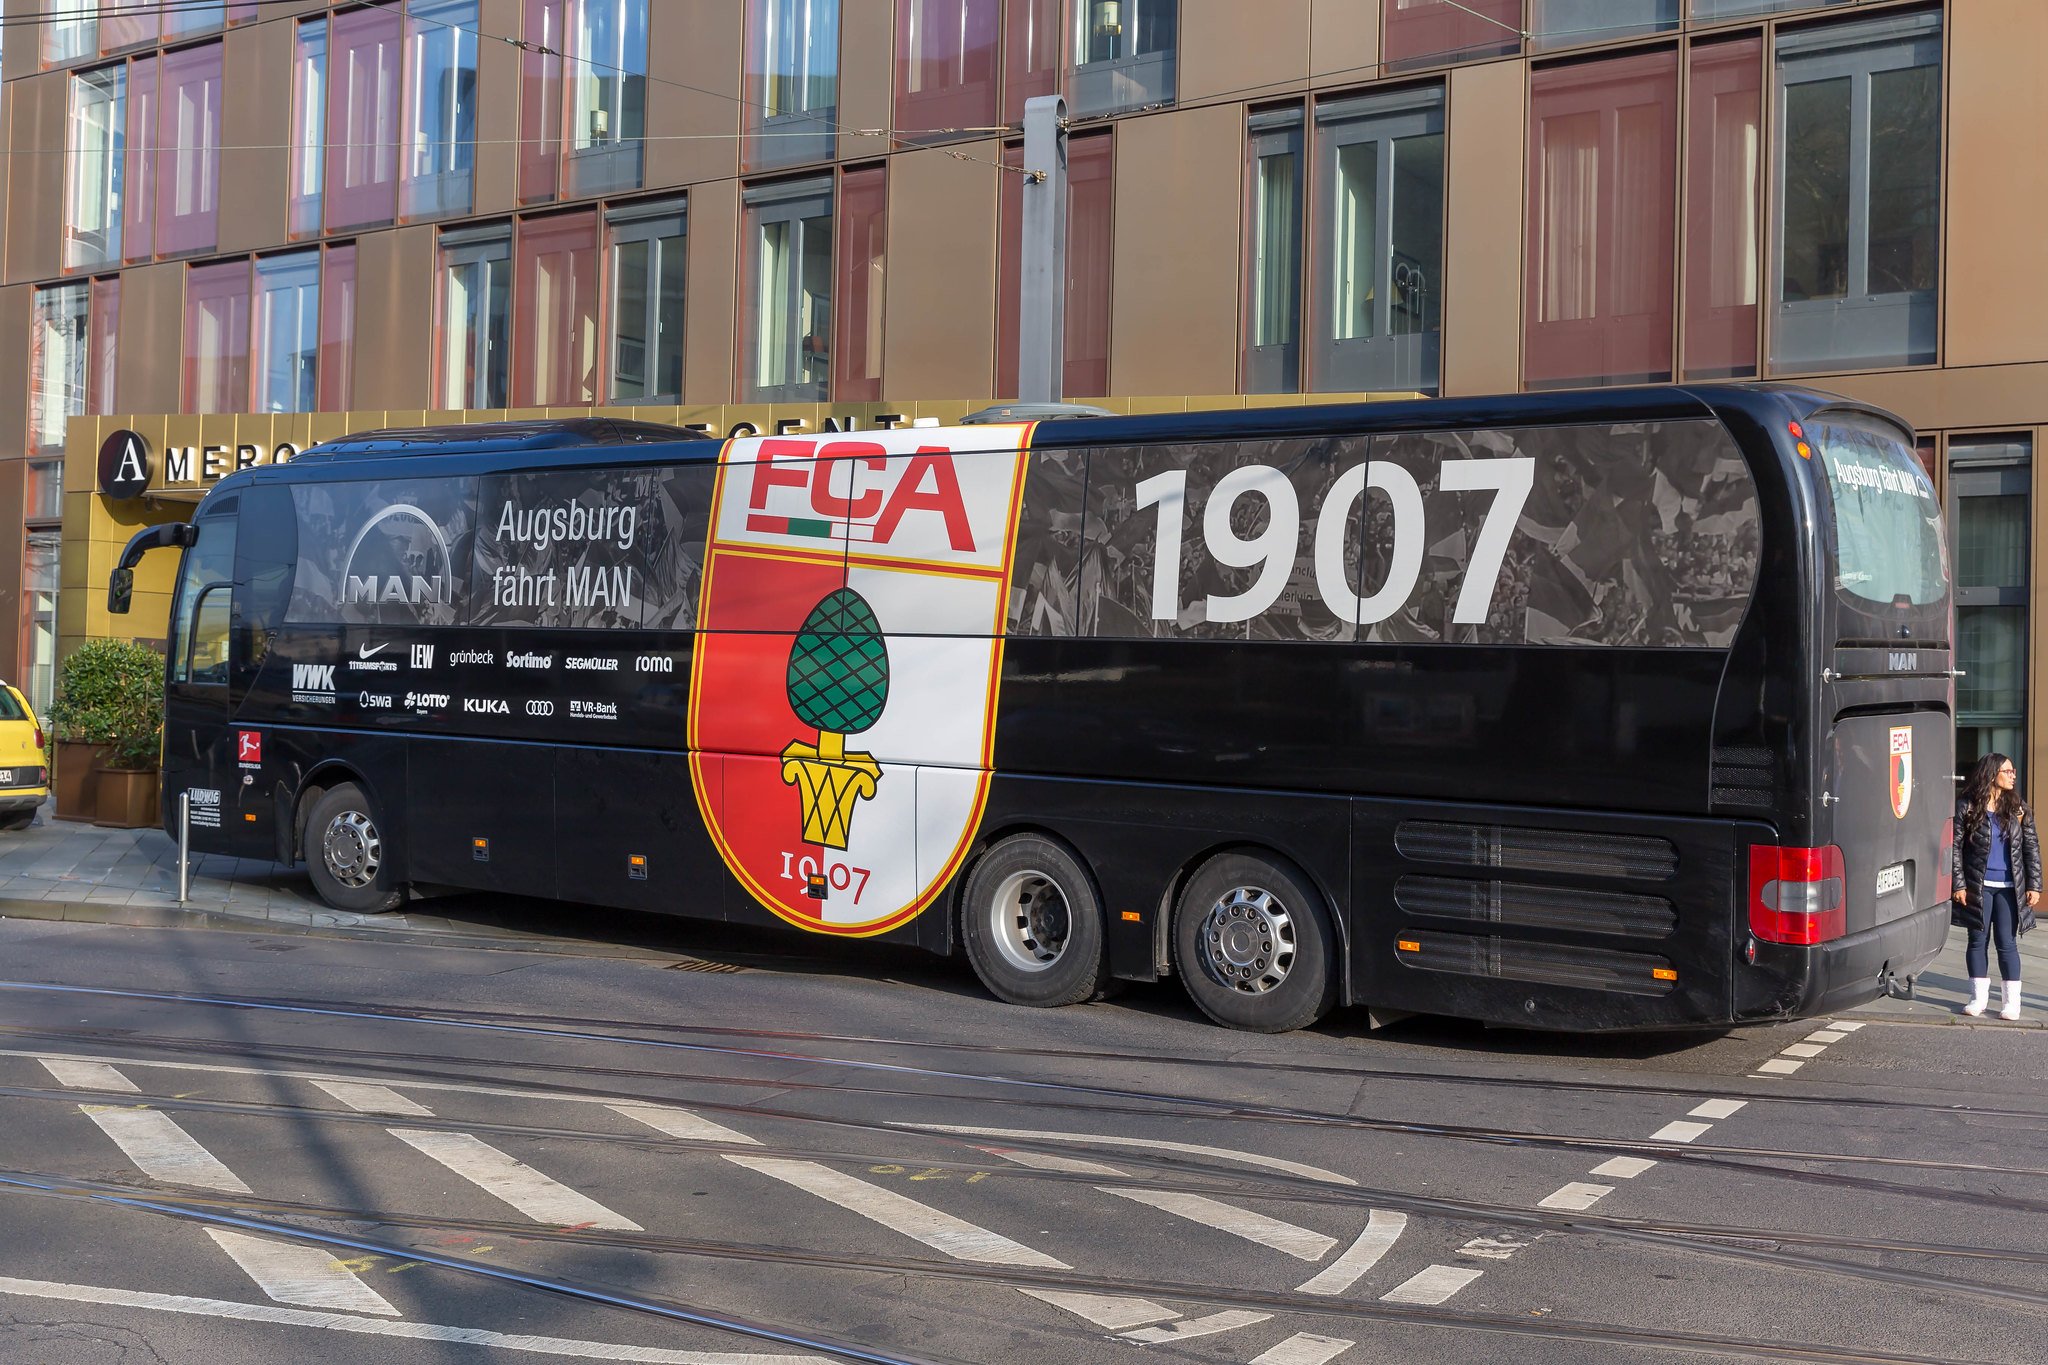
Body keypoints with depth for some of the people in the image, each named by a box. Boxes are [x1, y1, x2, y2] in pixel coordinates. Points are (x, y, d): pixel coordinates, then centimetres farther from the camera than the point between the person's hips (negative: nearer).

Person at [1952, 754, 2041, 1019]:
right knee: (1978, 940, 6)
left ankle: (2013, 1002, 7)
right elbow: (1956, 847, -3)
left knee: (2007, 943, 1)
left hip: (2009, 888, 1)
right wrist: (1959, 885, -8)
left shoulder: (2018, 808, 4)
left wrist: (2034, 886, -1)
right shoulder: (1967, 807, -3)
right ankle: (1979, 997, 16)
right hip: (1978, 887, -1)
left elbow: (2032, 847, 5)